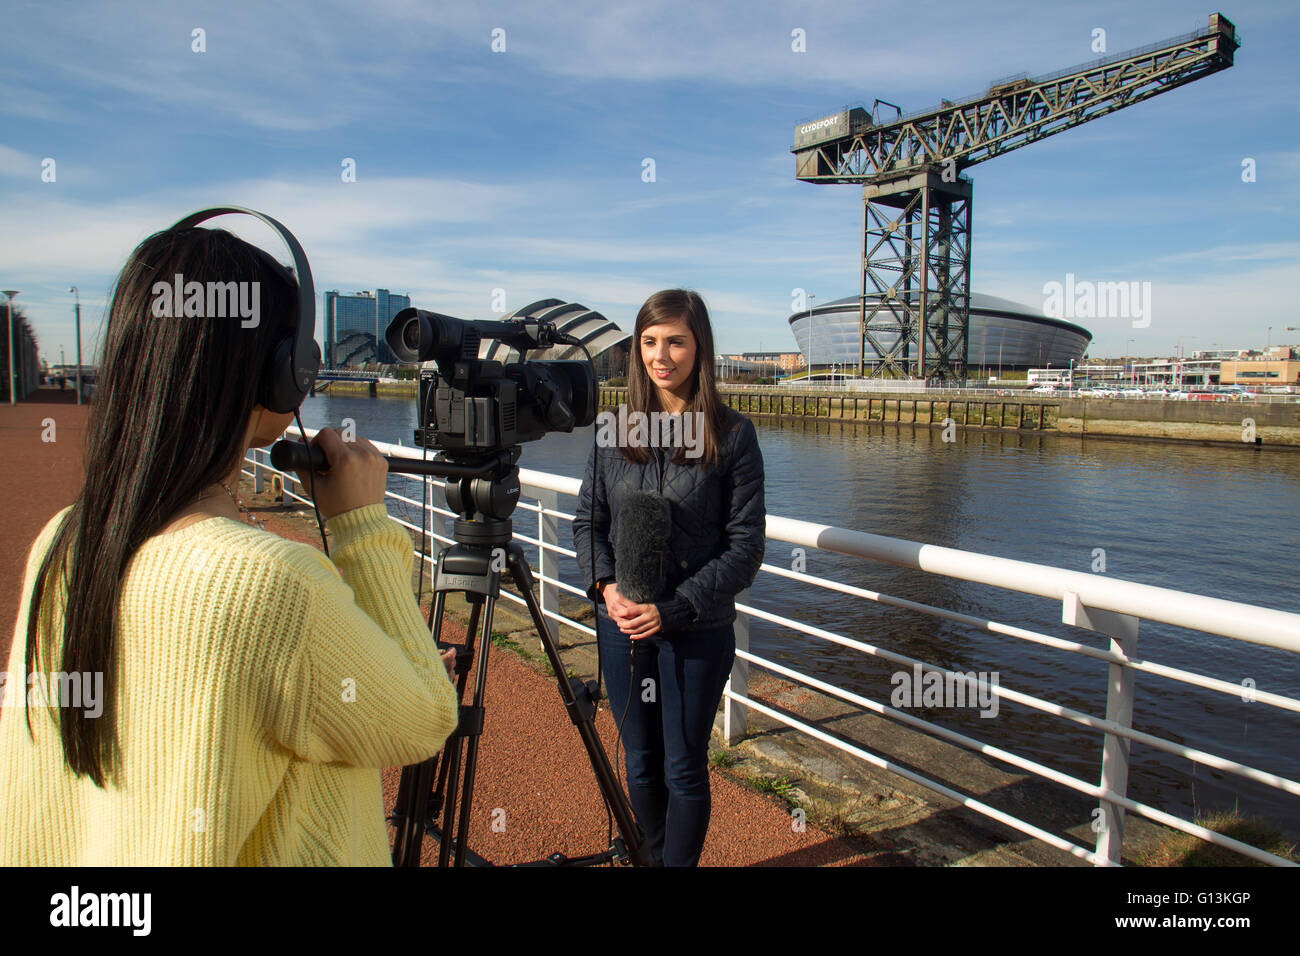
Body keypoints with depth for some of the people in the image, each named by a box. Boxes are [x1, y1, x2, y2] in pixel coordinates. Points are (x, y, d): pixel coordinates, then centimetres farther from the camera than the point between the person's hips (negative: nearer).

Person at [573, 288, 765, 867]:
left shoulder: (732, 434, -8)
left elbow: (745, 546, -9)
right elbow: (586, 520, 8)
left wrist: (671, 607, -17)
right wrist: (607, 584, -11)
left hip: (698, 632, -3)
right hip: (620, 625, 4)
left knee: (684, 770, 10)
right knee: (641, 766, 18)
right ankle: (654, 858, 40)